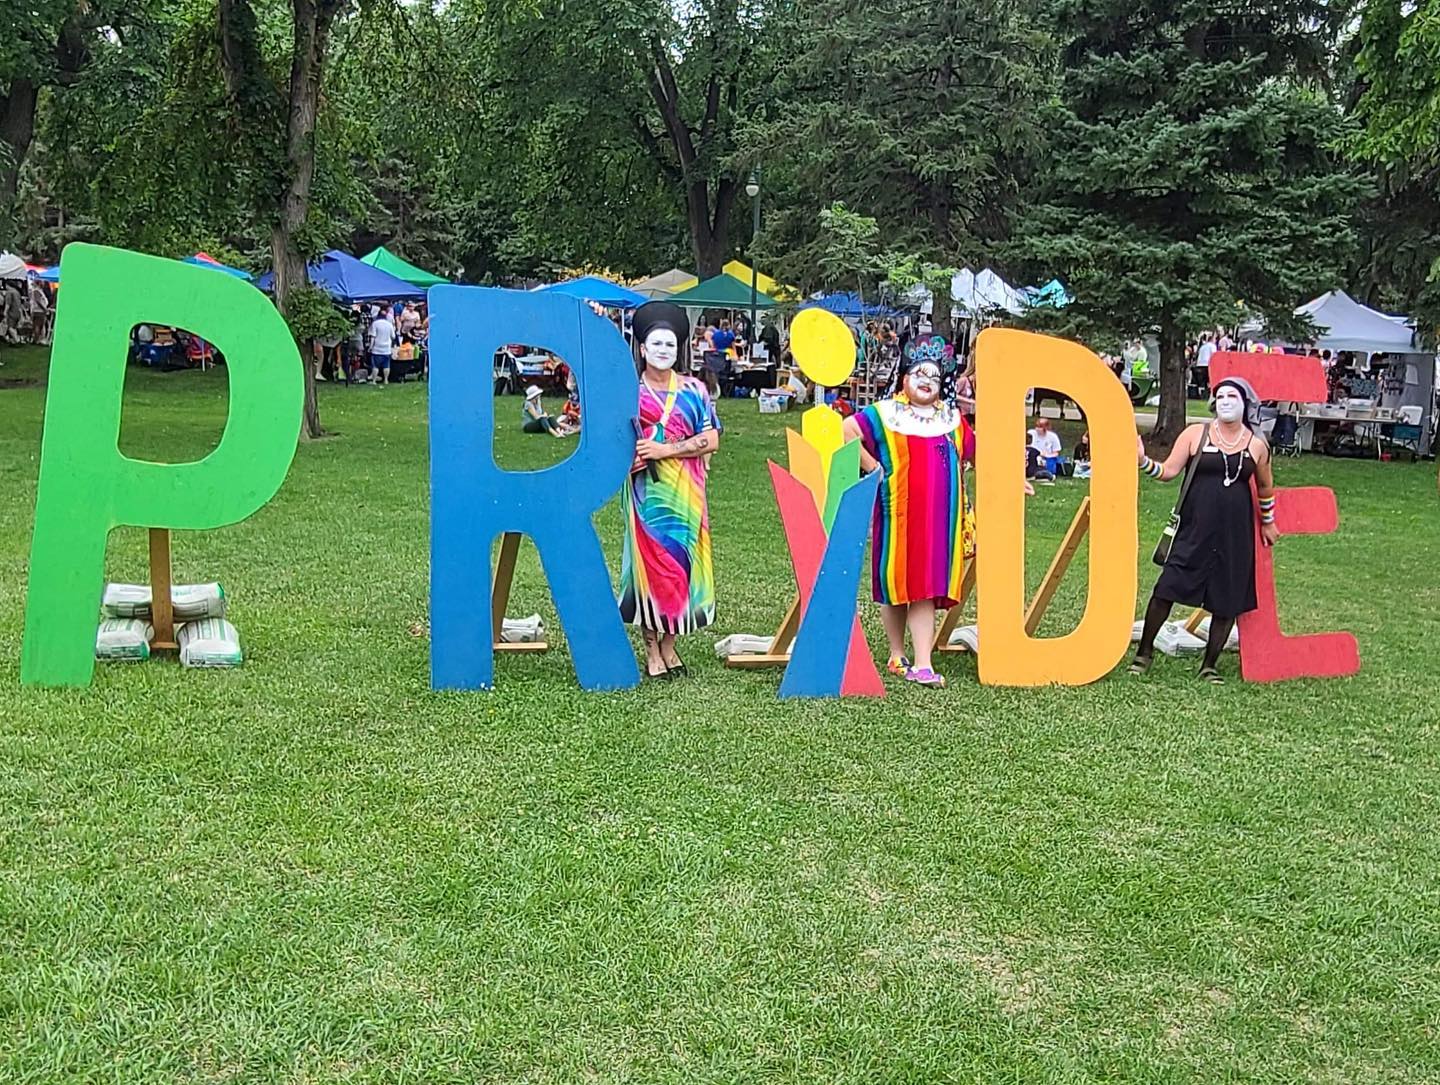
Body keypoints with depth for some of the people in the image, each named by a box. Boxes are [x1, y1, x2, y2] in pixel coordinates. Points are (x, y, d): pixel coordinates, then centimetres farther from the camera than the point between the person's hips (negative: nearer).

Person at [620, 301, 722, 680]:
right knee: (650, 559, -4)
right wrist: (629, 456, -17)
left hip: (685, 492, 2)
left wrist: (664, 450, -10)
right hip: (646, 491, -1)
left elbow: (711, 440, 0)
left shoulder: (694, 390, 8)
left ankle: (669, 642, 13)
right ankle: (652, 648, 3)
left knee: (680, 558, 2)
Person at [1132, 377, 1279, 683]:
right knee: (1167, 588, -9)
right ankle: (1144, 652, 8)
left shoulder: (1256, 446, 5)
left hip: (1236, 532, 2)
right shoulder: (1195, 435, 0)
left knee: (1228, 601, 4)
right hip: (1195, 528, -2)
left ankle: (1210, 664, 18)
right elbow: (1168, 471, -4)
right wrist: (1143, 461, -21)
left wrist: (1268, 522, 28)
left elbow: (1265, 487, 20)